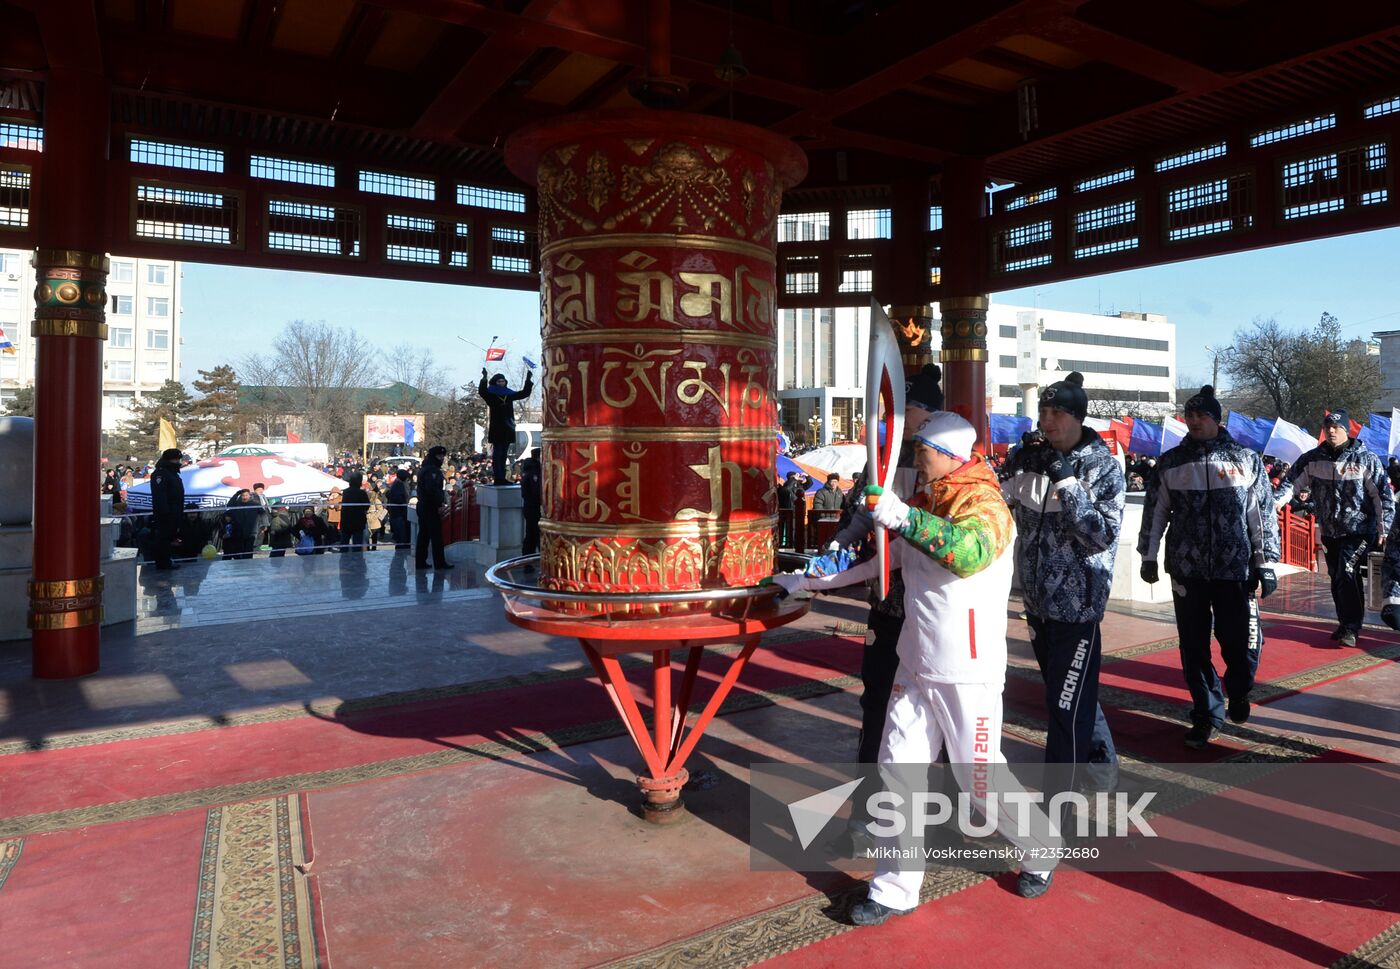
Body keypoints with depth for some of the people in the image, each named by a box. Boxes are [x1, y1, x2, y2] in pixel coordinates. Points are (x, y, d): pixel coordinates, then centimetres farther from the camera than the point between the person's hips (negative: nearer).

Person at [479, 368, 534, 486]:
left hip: (507, 429, 5)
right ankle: (497, 478, -9)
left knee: (503, 454, 8)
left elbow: (524, 393, 20)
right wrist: (484, 378, -33)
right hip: (496, 429, -5)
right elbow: (482, 391, -21)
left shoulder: (509, 395, 14)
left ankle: (502, 478, 11)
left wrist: (528, 380, 12)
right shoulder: (491, 395, -1)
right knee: (497, 454, -6)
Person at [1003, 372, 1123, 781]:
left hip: (1076, 604, -6)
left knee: (1067, 705, -2)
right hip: (1037, 598, 6)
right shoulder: (1028, 457, 3)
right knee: (1062, 691, 21)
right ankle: (1100, 759, 43)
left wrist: (1067, 482, -24)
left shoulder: (1103, 467, -11)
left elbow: (1103, 534, -20)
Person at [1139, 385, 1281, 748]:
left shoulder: (1246, 459, 2)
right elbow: (1154, 512, 9)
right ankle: (1207, 714, 21)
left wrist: (1265, 563, 1)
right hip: (1186, 569, 1)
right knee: (1194, 648, 6)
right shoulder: (1170, 462, 5)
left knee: (1241, 643, -1)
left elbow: (1263, 513, 3)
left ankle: (1238, 691, 32)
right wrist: (1149, 556, 9)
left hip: (1235, 569, -1)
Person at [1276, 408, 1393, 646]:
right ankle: (1345, 623, 26)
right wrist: (1276, 501, -26)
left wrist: (1383, 530, -7)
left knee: (1347, 575, -16)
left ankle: (1351, 627, -8)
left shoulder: (1366, 459, -6)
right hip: (1328, 531, 4)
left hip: (1358, 530, -4)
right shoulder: (1312, 459, 1)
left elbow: (1384, 496, -3)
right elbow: (1292, 482, -5)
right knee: (1337, 578, 11)